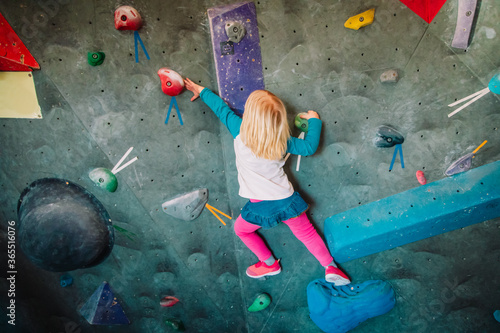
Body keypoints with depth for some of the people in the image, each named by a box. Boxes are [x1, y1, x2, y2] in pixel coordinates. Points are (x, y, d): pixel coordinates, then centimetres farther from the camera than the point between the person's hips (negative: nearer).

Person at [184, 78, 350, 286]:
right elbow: (310, 147, 1)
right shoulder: (282, 141, -8)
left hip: (261, 205, -2)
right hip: (286, 199, 3)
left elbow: (221, 109, 0)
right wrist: (314, 120, 15)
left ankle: (269, 264, 31)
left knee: (241, 229, 26)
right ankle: (330, 267, 23)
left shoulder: (241, 132, -14)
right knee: (306, 232, 22)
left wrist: (201, 90, 16)